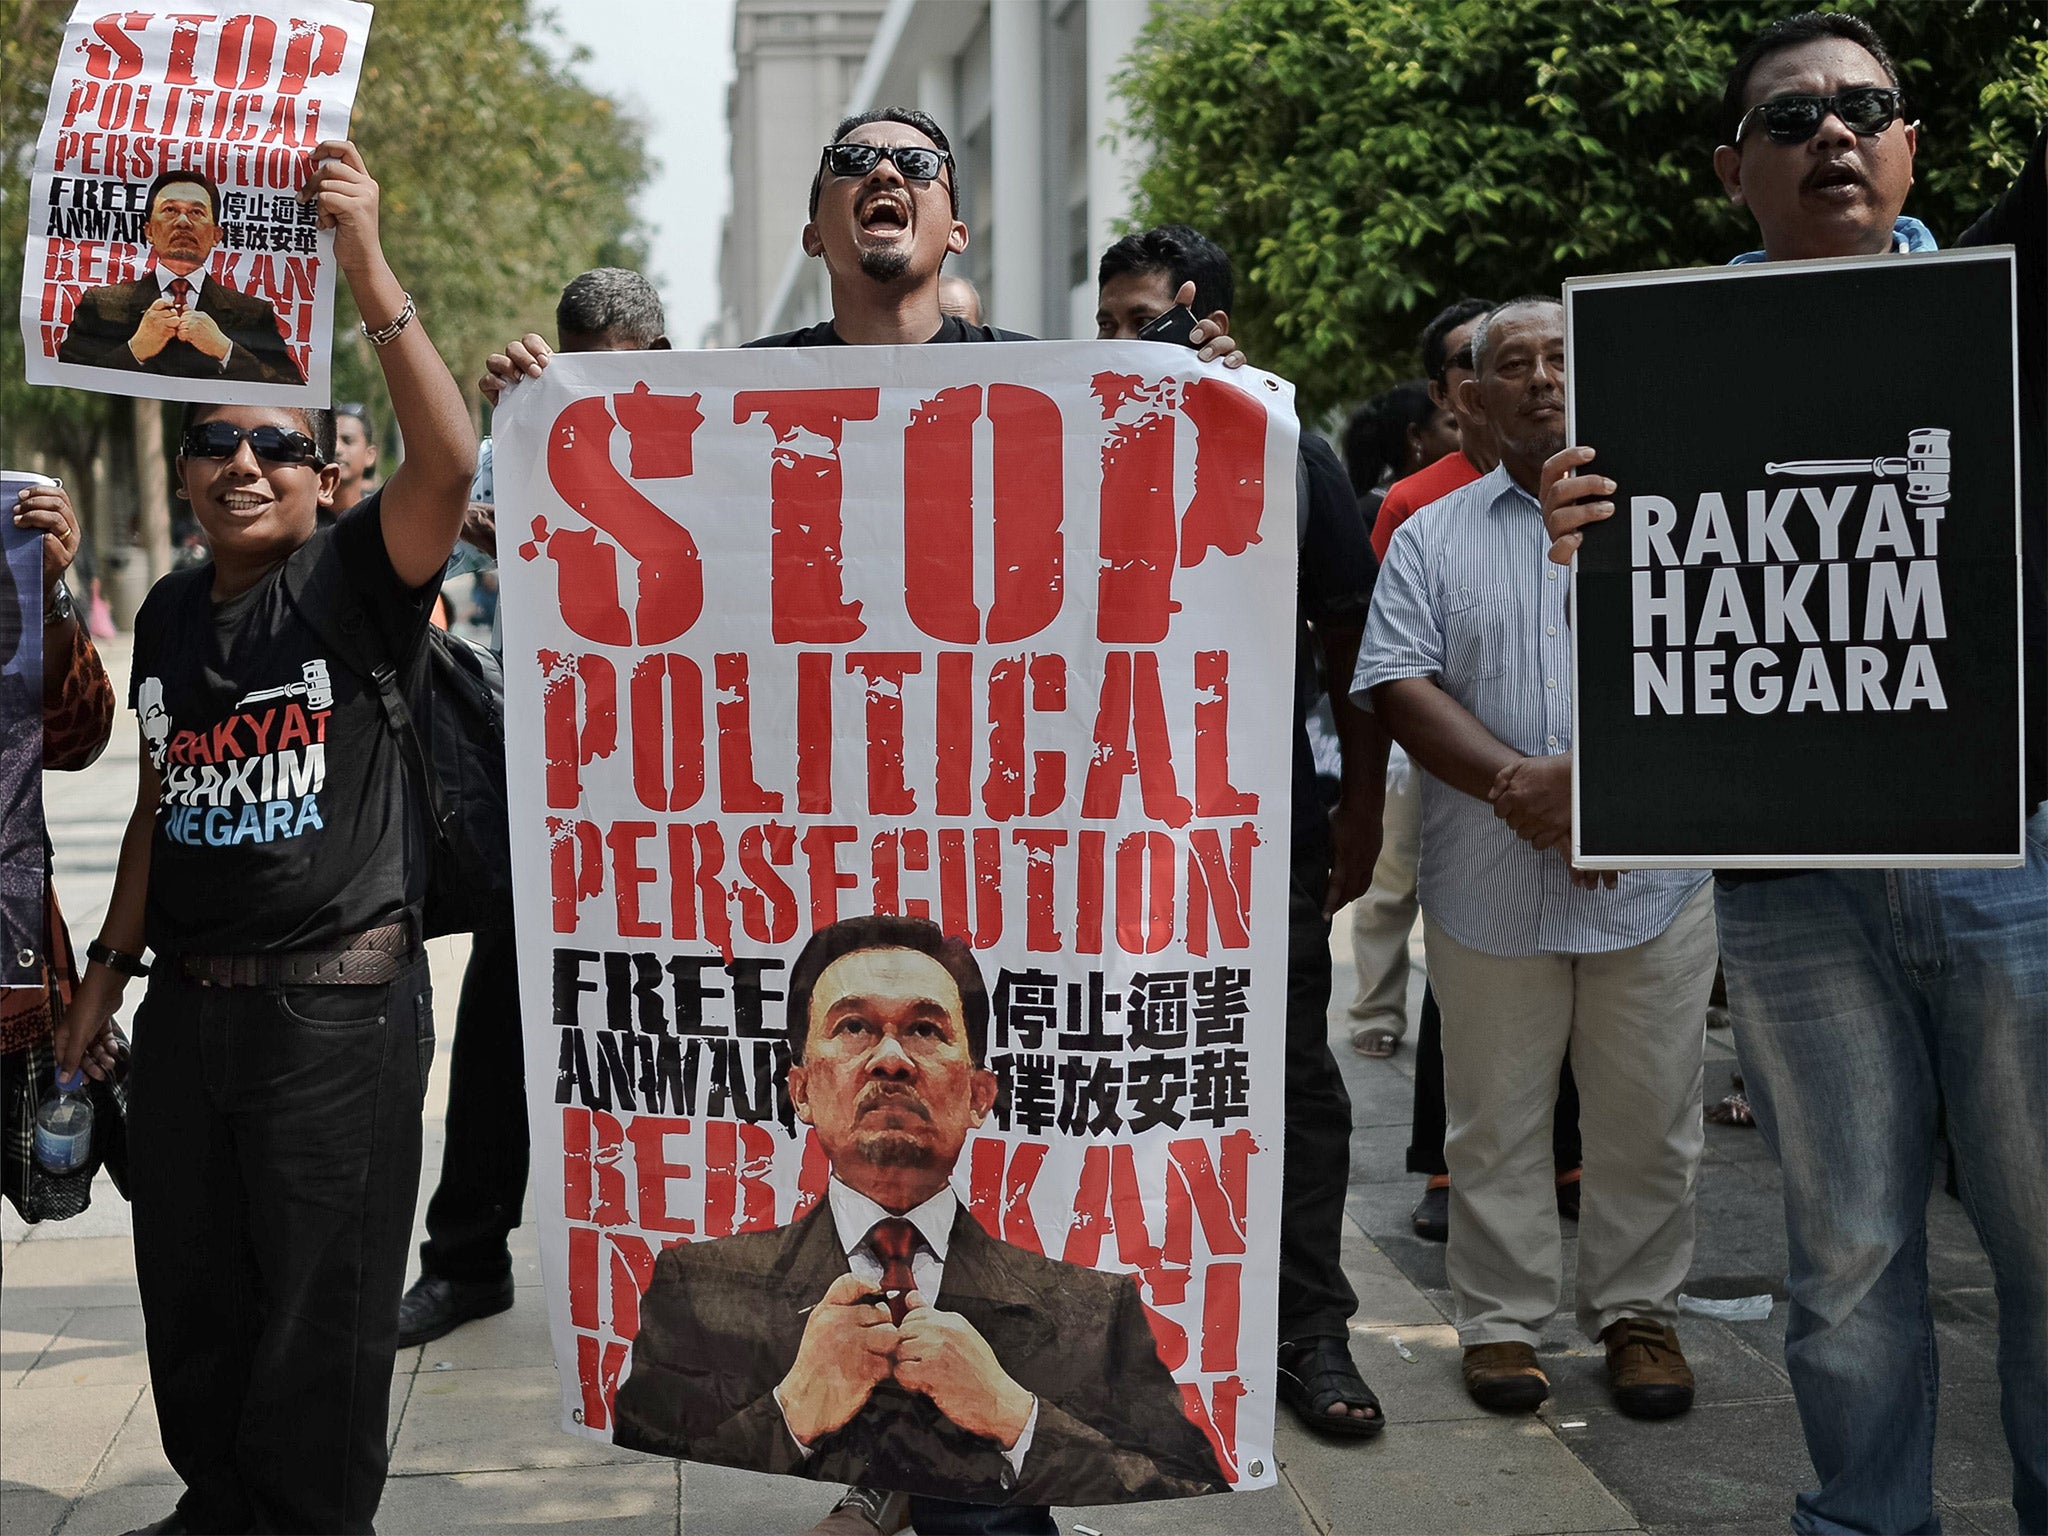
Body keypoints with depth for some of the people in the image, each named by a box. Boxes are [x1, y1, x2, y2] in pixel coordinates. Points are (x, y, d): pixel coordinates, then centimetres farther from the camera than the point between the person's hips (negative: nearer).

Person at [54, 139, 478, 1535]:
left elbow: (448, 462, -28)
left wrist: (366, 266, -35)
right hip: (189, 1000, 6)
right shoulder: (171, 615, 10)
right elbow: (162, 801, 18)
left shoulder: (355, 580, -9)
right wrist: (110, 968, 18)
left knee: (323, 1312, 5)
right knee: (191, 1291, 17)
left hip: (339, 1004, -6)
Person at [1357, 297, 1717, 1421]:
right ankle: (1501, 1319, 22)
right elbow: (1399, 687, -2)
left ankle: (1639, 1312, 25)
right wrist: (1519, 784, -16)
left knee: (1647, 1119, 8)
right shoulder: (1432, 537, 9)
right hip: (1490, 887, 1)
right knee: (1495, 1118, 9)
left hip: (1652, 872, 0)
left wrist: (1591, 776, -18)